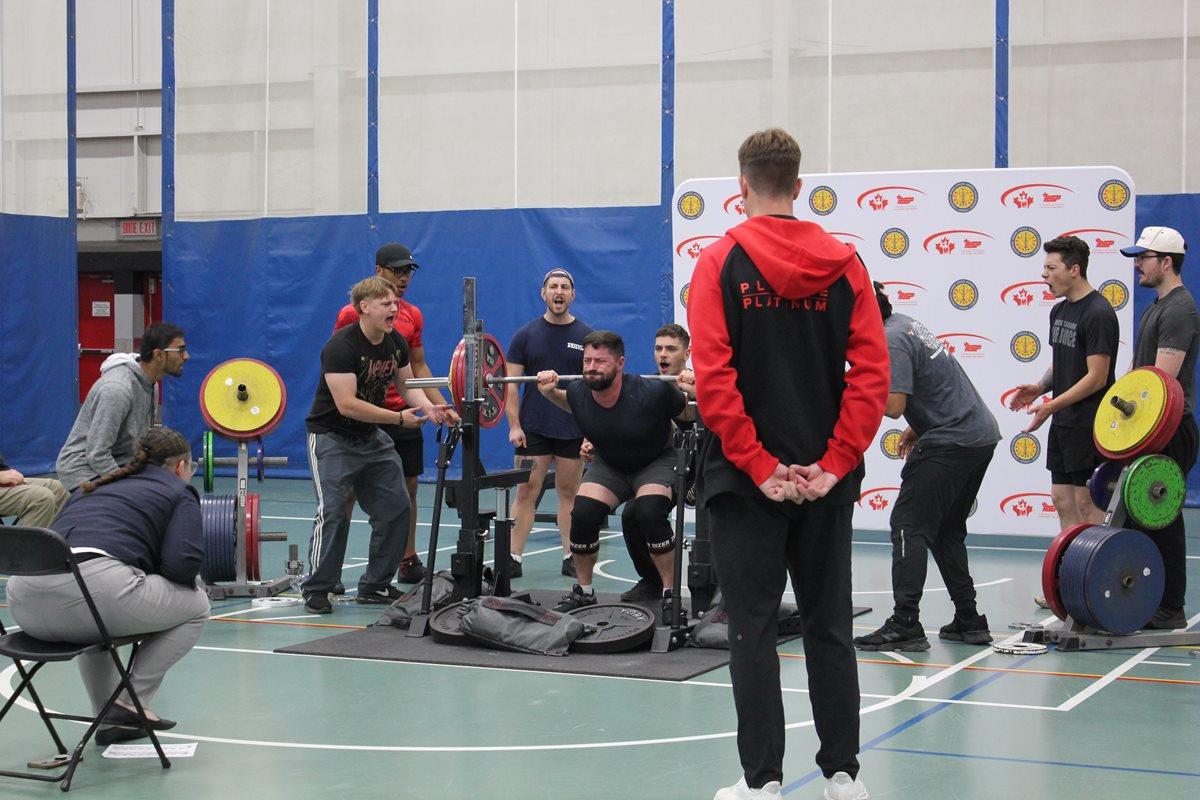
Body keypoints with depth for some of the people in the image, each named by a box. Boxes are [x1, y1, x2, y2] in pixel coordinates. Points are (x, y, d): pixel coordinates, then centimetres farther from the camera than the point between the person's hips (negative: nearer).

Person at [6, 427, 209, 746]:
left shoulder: (94, 487, 35)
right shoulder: (178, 492, 18)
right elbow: (183, 563, 0)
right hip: (96, 585, -7)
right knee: (195, 604, 19)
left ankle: (110, 719, 29)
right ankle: (132, 700, 12)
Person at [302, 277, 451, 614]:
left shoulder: (396, 343, 0)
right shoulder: (342, 347, -24)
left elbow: (407, 384, 10)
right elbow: (347, 404, -29)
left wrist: (429, 408, -12)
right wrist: (399, 417, -29)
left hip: (371, 436, 8)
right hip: (332, 437, -8)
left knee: (395, 508, 3)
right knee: (333, 512, -14)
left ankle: (376, 586, 13)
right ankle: (316, 589, -1)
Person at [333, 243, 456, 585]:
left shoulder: (413, 316, 9)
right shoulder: (352, 313, -6)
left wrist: (443, 407, 6)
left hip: (402, 414, 5)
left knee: (408, 486, 8)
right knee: (348, 489, -1)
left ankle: (408, 562, 17)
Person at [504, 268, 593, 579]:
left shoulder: (586, 337, 4)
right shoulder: (526, 335, 3)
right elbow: (511, 384, 1)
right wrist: (514, 425, -7)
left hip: (573, 431, 1)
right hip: (533, 428, -1)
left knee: (569, 493, 7)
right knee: (526, 492, -2)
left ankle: (570, 557, 12)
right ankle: (514, 558, 1)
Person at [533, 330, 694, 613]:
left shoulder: (652, 393, -32)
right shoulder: (578, 393, -19)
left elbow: (691, 411, -11)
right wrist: (549, 391, -9)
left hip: (655, 462, -4)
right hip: (608, 465, 4)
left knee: (649, 512, -31)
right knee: (583, 513, -19)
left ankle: (670, 593, -13)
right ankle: (583, 592, 4)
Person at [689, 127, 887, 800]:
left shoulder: (722, 262, -6)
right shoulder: (844, 263, 2)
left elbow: (713, 379, -15)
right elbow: (872, 373, -5)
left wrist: (760, 467, -11)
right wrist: (833, 464, -6)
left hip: (747, 476, -3)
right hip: (826, 478, 3)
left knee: (754, 629, 4)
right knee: (830, 626, 12)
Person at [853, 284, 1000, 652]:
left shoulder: (890, 342, -15)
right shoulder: (904, 324, 16)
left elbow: (893, 406, -22)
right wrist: (918, 427, 23)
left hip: (950, 442, -10)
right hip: (981, 434, 10)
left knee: (909, 525, -10)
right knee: (946, 529, 17)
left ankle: (905, 625, -15)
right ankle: (969, 621, 17)